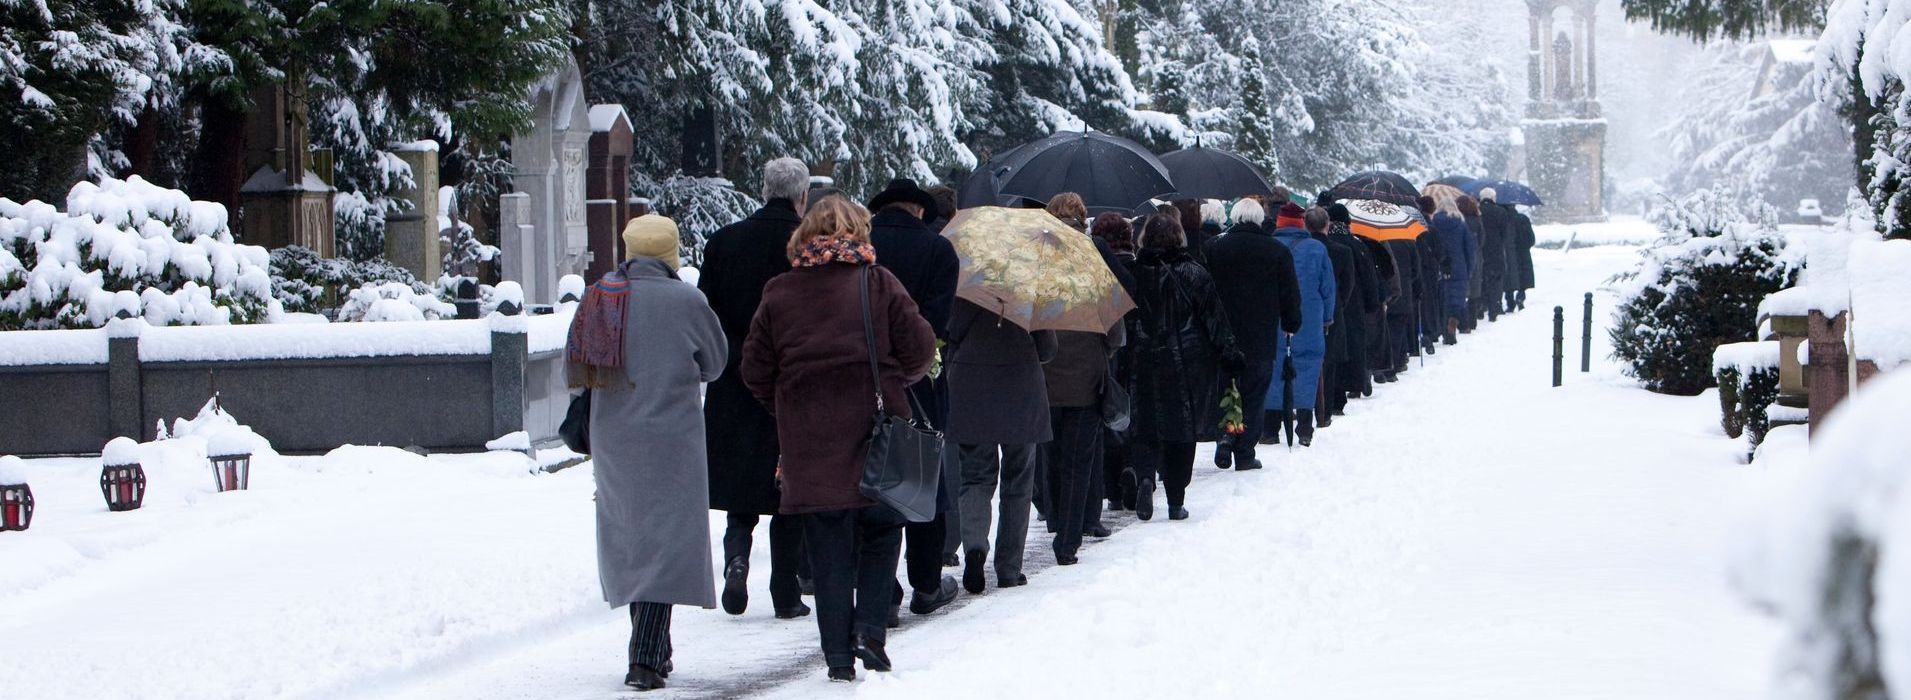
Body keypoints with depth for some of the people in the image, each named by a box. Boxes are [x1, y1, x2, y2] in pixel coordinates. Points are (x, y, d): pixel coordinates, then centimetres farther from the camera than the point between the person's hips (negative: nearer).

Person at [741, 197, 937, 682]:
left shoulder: (779, 292, 2)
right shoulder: (878, 283, -4)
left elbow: (756, 371, 4)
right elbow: (920, 351, -4)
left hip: (808, 444, 2)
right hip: (874, 441, -1)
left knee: (828, 552, 7)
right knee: (880, 534, 14)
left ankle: (838, 655, 6)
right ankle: (869, 629, -2)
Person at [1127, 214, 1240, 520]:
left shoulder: (1135, 273, -5)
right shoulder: (1194, 274, -6)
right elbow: (1216, 321, -4)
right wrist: (1231, 357, 5)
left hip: (1145, 365, 1)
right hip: (1188, 365, 0)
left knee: (1145, 428, 9)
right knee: (1182, 430, 7)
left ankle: (1143, 475, -20)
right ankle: (1176, 502, 9)